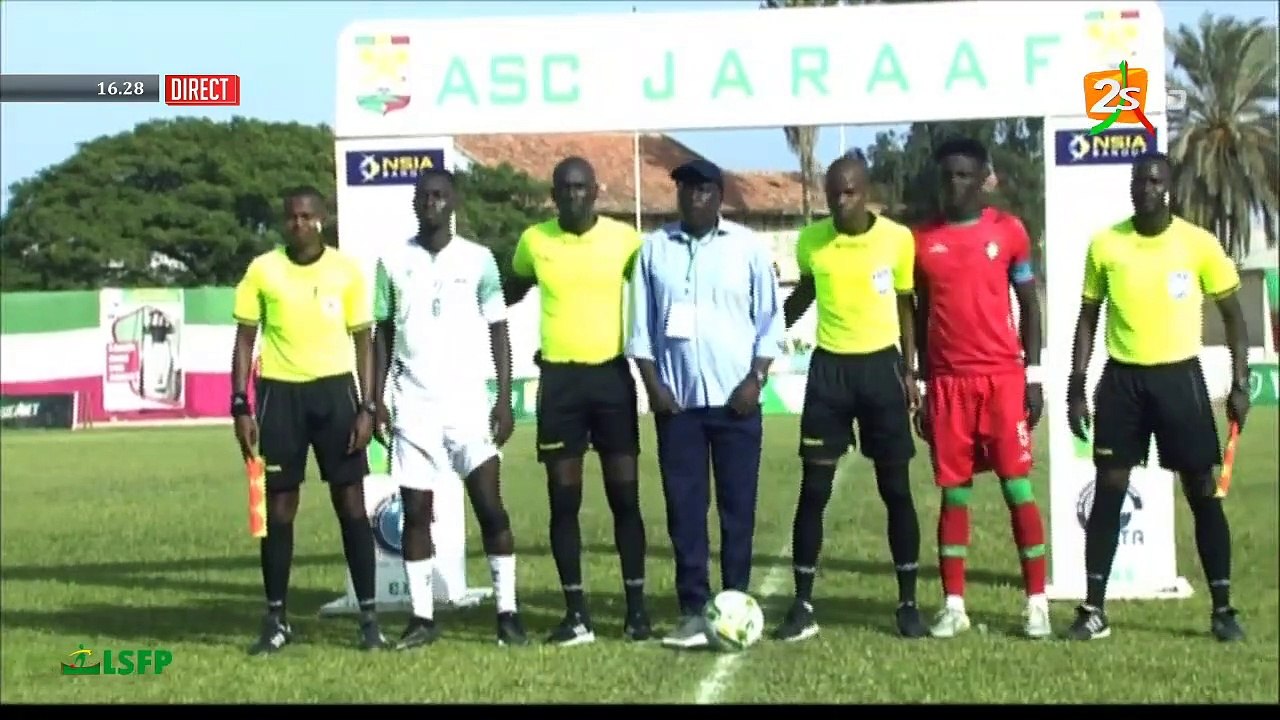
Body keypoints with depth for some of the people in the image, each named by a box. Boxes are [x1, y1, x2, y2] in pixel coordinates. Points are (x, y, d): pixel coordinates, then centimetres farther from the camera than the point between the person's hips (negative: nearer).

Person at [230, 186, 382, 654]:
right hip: (279, 392, 0)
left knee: (350, 502, 0)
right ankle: (276, 619, 14)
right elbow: (245, 339, 5)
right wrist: (240, 406, -2)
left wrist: (367, 407, -3)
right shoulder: (262, 270, 1)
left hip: (334, 389, 0)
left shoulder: (347, 270, 1)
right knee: (279, 507, 4)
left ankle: (369, 617, 7)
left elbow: (363, 341, 4)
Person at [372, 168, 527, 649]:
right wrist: (376, 400, 3)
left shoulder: (478, 259, 2)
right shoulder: (393, 261, 6)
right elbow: (382, 334, 10)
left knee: (489, 505, -5)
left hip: (468, 402, -1)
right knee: (415, 510, 3)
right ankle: (422, 617, 9)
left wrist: (504, 399, -4)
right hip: (413, 405, 2)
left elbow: (497, 331, 4)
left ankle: (507, 612, 1)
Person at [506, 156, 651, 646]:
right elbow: (514, 289, 21)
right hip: (559, 378, 1)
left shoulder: (623, 238, -2)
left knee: (624, 496, 1)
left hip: (612, 373, -1)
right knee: (564, 499, 2)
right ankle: (576, 613, 8)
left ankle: (636, 608, 8)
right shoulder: (534, 240, 2)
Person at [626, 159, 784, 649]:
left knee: (738, 506, 2)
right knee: (684, 509, 2)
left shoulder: (748, 247, 2)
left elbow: (769, 321, 2)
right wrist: (653, 384, -3)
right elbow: (641, 325, 6)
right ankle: (693, 610, 7)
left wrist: (755, 380, -7)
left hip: (735, 398, -1)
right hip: (677, 400, 1)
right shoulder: (654, 249, 5)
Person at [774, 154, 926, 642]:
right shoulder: (810, 241, -1)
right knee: (814, 489, 0)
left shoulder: (898, 239, -5)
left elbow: (905, 306, 6)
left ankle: (908, 604, 14)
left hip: (881, 365, -1)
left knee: (896, 489, 3)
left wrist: (909, 372, 3)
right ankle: (803, 606, 7)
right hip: (829, 368, 1)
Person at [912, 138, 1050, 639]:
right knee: (954, 493, 5)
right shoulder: (921, 240, 6)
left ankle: (1037, 602, 3)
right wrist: (922, 387, 10)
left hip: (1003, 377, -2)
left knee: (1018, 486, -3)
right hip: (947, 381, 2)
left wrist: (1033, 376, 0)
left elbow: (1029, 305, 7)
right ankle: (954, 604, 11)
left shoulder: (1008, 231, 2)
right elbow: (920, 315, 12)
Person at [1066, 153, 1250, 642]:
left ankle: (1223, 609, 11)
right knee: (1108, 490, 1)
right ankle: (1093, 610, 7)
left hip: (1179, 376, -1)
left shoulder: (1198, 243, -4)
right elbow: (1088, 317, 8)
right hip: (1121, 378, 1)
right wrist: (1076, 386, 3)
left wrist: (1240, 383, -3)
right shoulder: (1104, 244, 1)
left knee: (1202, 492, 1)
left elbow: (1232, 313, 4)